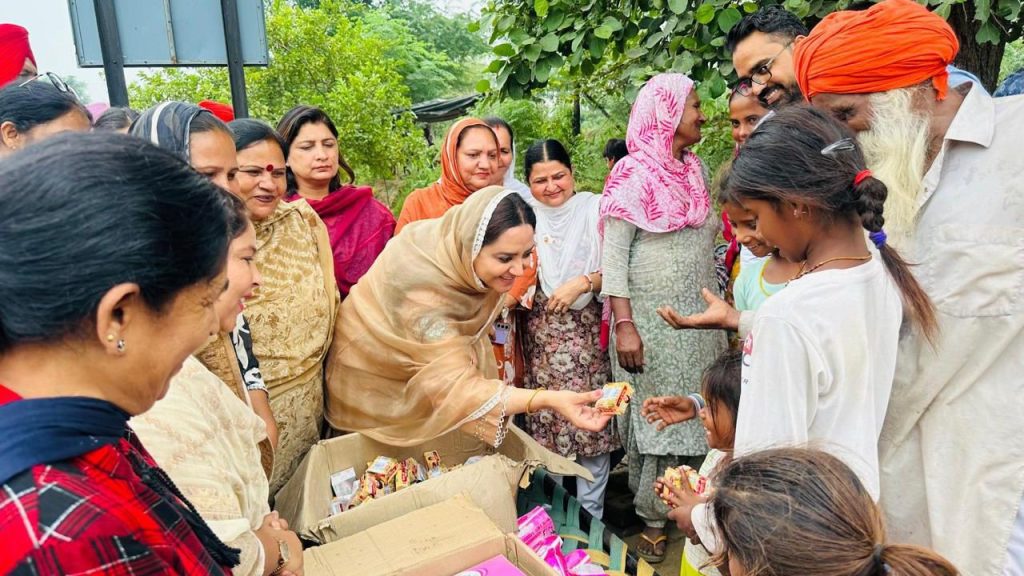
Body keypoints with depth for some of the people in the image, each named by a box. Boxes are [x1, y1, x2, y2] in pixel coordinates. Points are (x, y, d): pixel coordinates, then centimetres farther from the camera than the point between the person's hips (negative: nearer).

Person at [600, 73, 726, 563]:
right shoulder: (632, 175, -9)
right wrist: (624, 324, -18)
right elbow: (612, 256, -12)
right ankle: (653, 519, 19)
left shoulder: (697, 169, 10)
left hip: (700, 318, 6)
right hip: (651, 320, -6)